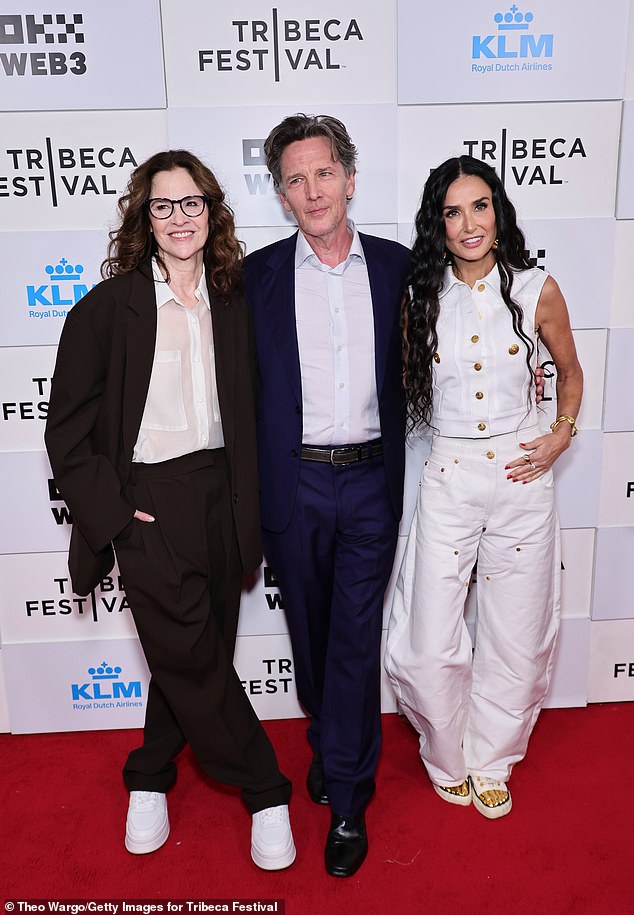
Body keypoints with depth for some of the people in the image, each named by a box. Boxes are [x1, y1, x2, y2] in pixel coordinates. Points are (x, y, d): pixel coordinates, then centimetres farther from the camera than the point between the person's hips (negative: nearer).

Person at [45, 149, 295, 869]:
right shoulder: (107, 307, -5)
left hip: (220, 496, 4)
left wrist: (247, 508, 7)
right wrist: (111, 512, -10)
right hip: (149, 502, -4)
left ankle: (151, 776, 37)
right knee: (192, 653, 0)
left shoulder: (232, 304, 7)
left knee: (195, 651, 13)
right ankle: (266, 791, 20)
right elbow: (69, 430, -4)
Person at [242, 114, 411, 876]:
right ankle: (330, 739, 42)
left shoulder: (397, 266, 3)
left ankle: (347, 799, 20)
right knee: (310, 631, 16)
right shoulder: (257, 274, 0)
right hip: (294, 484, 1)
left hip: (370, 479, 0)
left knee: (356, 635, 4)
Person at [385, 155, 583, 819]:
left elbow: (570, 372, 13)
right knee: (429, 649, 1)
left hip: (522, 476, 1)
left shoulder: (536, 290, 0)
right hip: (448, 479, 0)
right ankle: (450, 762, 32)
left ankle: (491, 763, 38)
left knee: (517, 641, 10)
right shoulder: (421, 297, 1)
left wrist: (562, 434, 2)